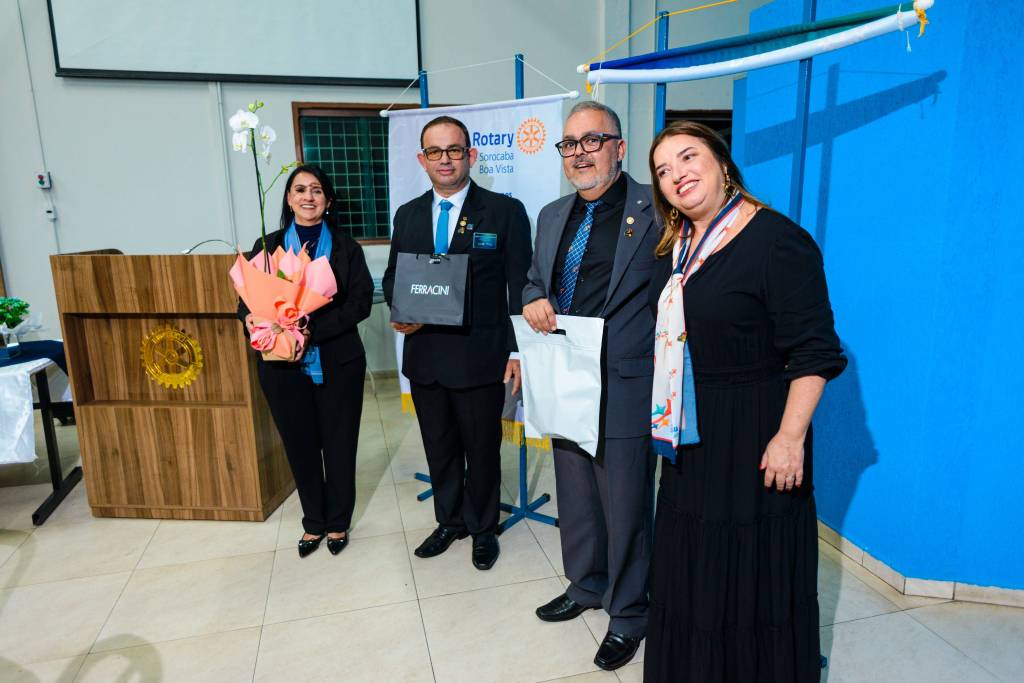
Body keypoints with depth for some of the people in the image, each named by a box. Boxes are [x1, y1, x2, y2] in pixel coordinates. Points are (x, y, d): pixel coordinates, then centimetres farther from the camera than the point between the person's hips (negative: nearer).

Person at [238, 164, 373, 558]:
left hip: (337, 363, -1)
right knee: (300, 446, 12)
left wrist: (313, 331, -20)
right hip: (284, 366, 2)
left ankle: (338, 522, 28)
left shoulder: (345, 248, 2)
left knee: (339, 445, 8)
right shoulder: (267, 247, 7)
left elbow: (360, 302, -8)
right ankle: (313, 522, 31)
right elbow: (247, 299, 5)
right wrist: (252, 321, -19)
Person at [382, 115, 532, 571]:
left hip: (480, 357, -4)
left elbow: (519, 287, -5)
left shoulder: (505, 211, -4)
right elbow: (392, 276, 16)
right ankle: (450, 521, 39)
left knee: (482, 449, 11)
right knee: (439, 448, 18)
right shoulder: (407, 215, 9)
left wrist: (518, 351, -9)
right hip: (424, 356, 4)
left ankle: (482, 528, 33)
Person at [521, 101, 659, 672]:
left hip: (625, 388, -6)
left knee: (625, 507, 8)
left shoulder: (654, 210, -11)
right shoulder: (553, 216, 12)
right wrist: (534, 301, -3)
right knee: (576, 496, 21)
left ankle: (629, 612, 32)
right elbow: (535, 280, 20)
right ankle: (585, 585, 45)